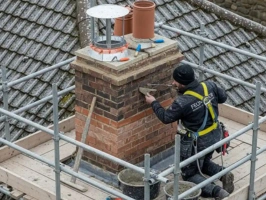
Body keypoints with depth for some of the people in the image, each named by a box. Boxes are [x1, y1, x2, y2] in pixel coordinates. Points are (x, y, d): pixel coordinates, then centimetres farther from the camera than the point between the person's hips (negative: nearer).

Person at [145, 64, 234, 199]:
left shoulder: (182, 102, -27)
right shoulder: (209, 86, -11)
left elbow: (166, 117, -10)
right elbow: (223, 97, 8)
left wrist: (153, 103, 4)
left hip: (197, 142, -7)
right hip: (215, 134, 7)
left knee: (189, 175, 11)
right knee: (203, 163, 32)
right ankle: (223, 174, 4)